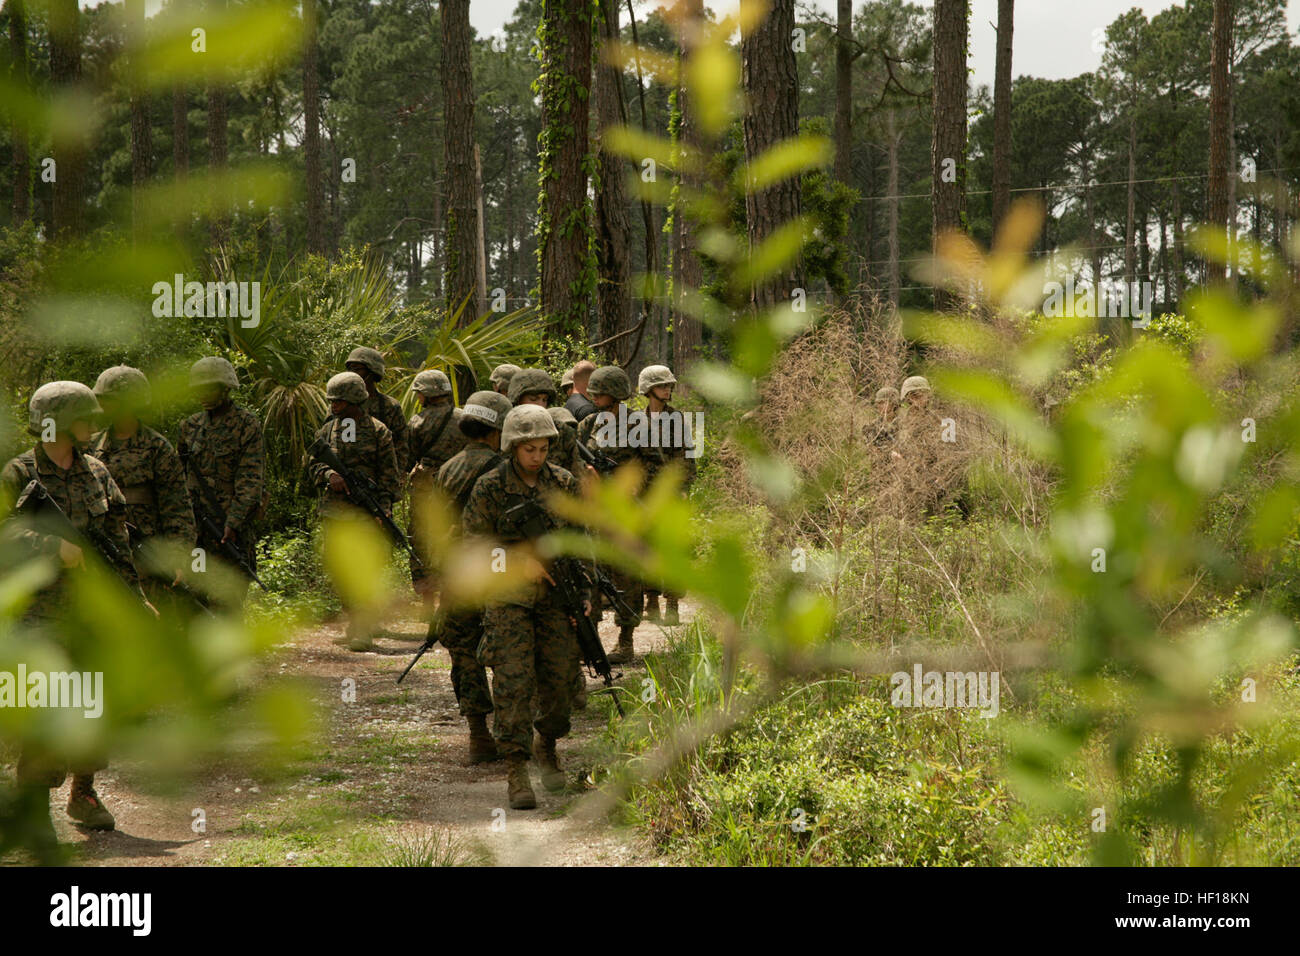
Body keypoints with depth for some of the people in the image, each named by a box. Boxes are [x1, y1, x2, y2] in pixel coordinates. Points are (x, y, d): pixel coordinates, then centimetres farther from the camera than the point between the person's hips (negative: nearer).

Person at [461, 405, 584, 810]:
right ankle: (516, 769, -8)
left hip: (555, 595, 4)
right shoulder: (490, 489, -8)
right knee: (513, 681, -10)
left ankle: (547, 745, 32)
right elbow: (473, 544, -6)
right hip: (509, 596, -4)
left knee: (559, 676, 6)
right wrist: (522, 557, -16)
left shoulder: (563, 483, 3)